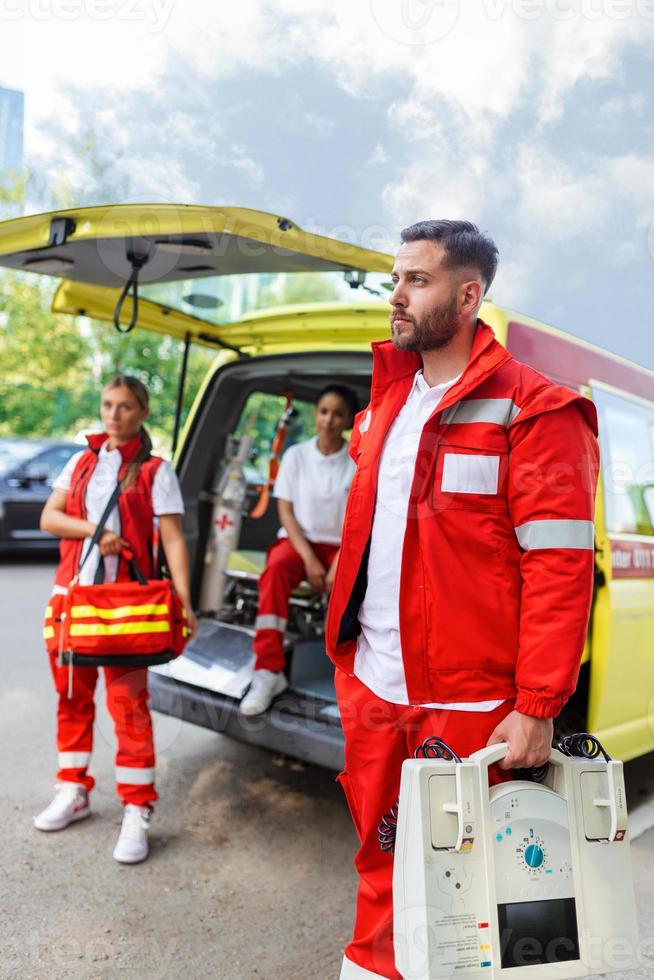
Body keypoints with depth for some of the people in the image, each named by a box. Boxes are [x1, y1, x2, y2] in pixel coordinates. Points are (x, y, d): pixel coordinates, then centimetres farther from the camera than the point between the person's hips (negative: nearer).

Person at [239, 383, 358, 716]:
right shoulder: (296, 455, 2)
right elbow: (286, 512, 0)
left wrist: (339, 564, -18)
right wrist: (309, 558, -13)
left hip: (341, 547, 0)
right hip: (298, 540, 1)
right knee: (275, 569, -34)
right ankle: (269, 671, -32)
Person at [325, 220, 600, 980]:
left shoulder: (530, 410, -11)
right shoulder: (383, 406, 10)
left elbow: (561, 567, -15)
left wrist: (537, 708, -17)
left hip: (466, 700, -6)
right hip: (371, 686, 6)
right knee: (380, 857, 20)